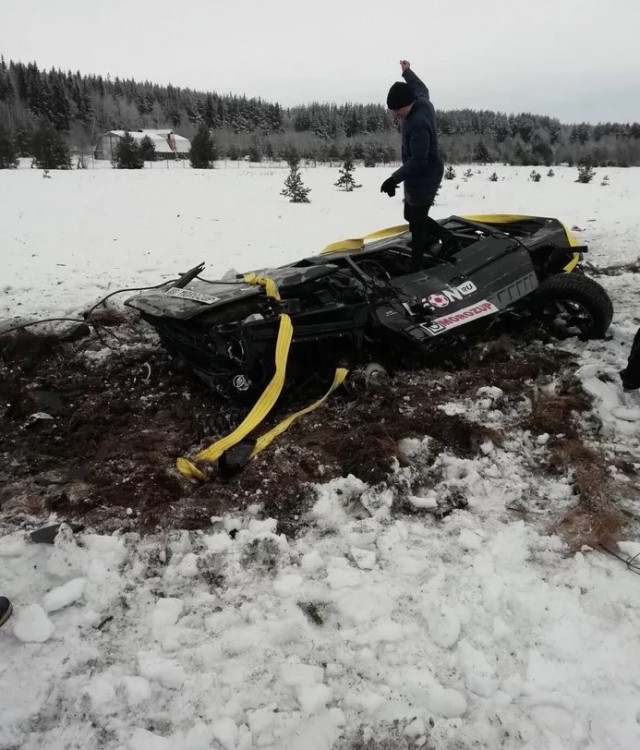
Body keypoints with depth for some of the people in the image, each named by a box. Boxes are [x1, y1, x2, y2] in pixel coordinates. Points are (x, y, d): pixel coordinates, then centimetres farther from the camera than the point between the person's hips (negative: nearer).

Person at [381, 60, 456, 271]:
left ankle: (415, 268, 6)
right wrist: (408, 72, 38)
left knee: (417, 225, -3)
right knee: (412, 216, 22)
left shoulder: (418, 124, -30)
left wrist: (394, 179, -34)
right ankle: (448, 239, 32)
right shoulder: (422, 101, -1)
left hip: (423, 179, -10)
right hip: (424, 176, 10)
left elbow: (418, 161, -33)